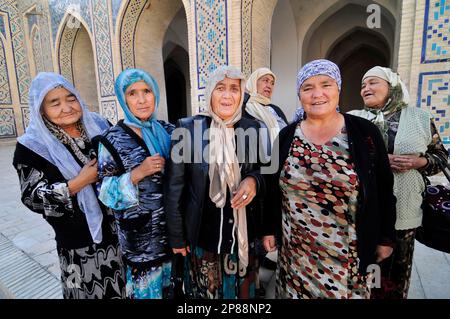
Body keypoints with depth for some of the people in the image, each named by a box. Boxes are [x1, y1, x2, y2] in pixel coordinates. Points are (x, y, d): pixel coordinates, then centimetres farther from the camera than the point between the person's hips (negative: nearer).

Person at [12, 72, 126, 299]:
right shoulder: (33, 146, -10)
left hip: (118, 226, 4)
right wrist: (80, 182, -21)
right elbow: (33, 198, -12)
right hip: (79, 239, -3)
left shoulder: (99, 126, -1)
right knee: (89, 289, 13)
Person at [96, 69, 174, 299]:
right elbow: (105, 191, -11)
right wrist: (137, 174, -24)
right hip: (140, 234, -4)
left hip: (173, 225, 4)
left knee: (172, 284, 23)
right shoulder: (113, 139, -11)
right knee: (148, 288, 16)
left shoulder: (168, 131, 1)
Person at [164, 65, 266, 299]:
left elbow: (263, 172, 8)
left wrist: (254, 181, -16)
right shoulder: (188, 128, -11)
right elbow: (174, 187, -7)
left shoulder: (252, 129, -4)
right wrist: (176, 236, -3)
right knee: (206, 291, 20)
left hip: (243, 231, 3)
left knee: (242, 290, 23)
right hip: (203, 232, -2)